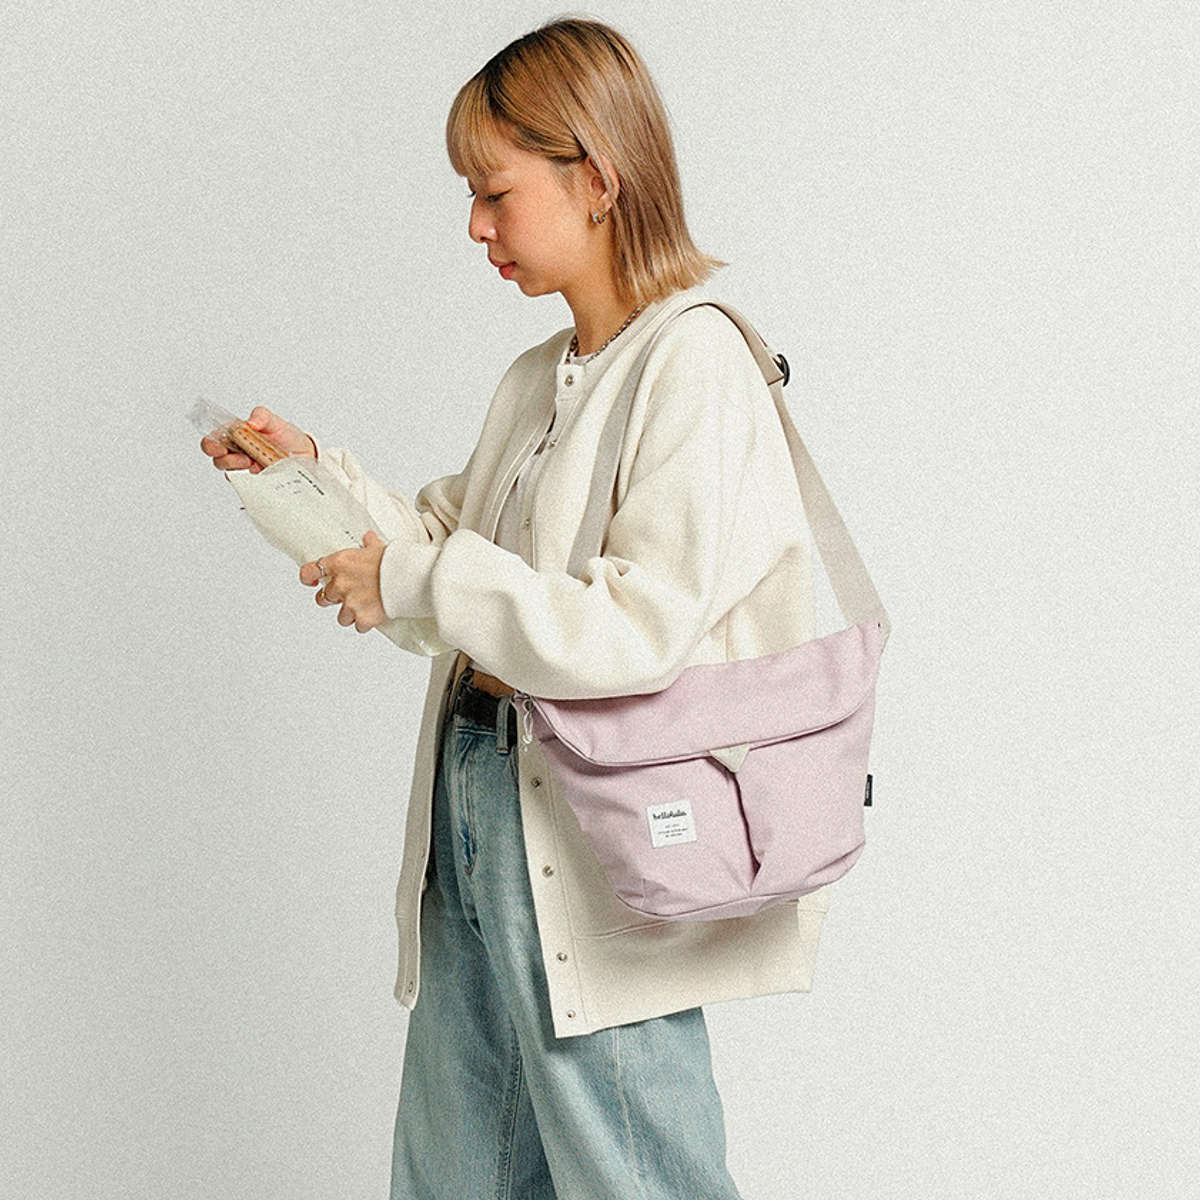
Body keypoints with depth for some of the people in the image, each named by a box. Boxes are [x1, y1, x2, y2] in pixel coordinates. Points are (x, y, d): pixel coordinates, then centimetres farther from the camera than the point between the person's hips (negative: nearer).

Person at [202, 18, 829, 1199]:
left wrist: (411, 580, -17)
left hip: (594, 846, -9)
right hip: (474, 805, 9)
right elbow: (455, 551, 18)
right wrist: (319, 471, 8)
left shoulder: (693, 367, -15)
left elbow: (634, 634, -22)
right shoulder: (534, 381, 13)